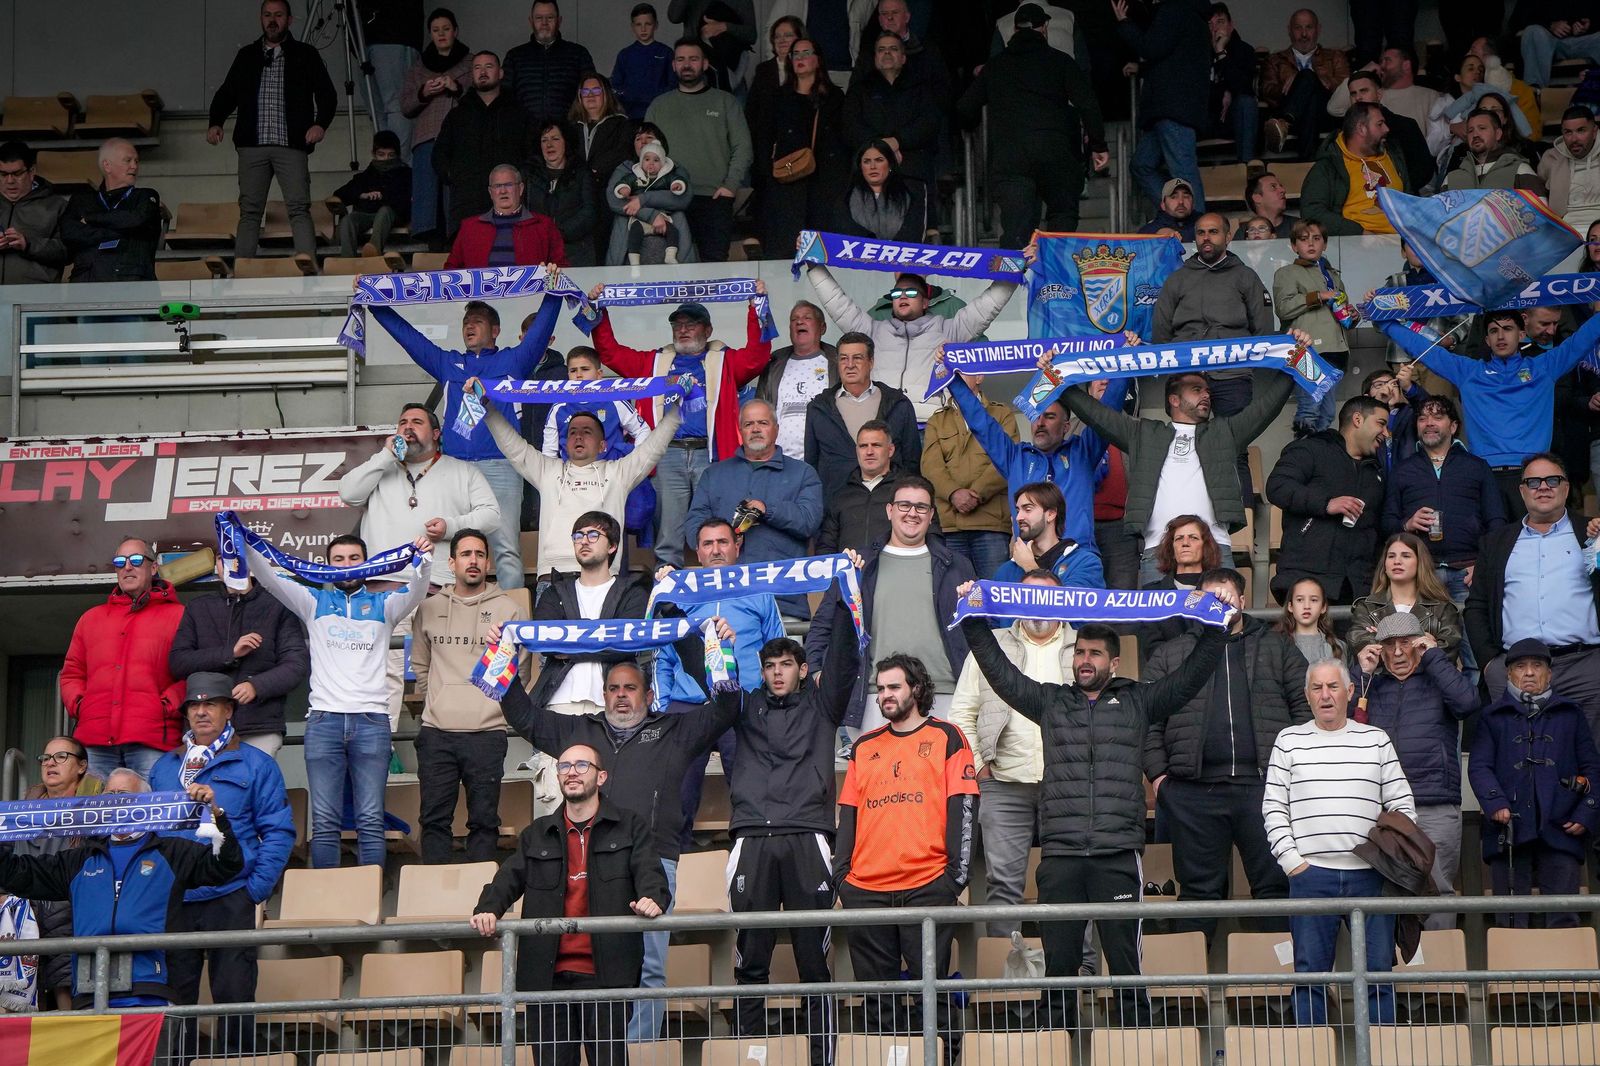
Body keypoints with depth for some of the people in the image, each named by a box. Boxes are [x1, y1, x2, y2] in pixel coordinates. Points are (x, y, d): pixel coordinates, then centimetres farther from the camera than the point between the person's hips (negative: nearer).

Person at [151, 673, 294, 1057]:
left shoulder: (256, 765, 4)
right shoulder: (165, 767, 16)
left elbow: (278, 831, 0)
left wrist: (256, 889, -8)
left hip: (229, 899, -3)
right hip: (171, 901, 3)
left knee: (233, 995, -4)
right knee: (174, 995, 6)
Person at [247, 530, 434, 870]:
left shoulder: (383, 604, 14)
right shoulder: (314, 602, 15)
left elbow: (415, 592, -4)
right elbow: (269, 579, 4)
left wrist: (424, 561, -25)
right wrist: (246, 546, -13)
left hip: (371, 721, 0)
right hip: (323, 720, 0)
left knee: (371, 821, -1)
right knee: (324, 822, -1)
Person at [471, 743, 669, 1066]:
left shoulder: (629, 828, 10)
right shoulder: (536, 836, 18)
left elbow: (649, 873, -3)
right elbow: (508, 879, 9)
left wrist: (652, 899, -26)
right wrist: (488, 909, -13)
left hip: (606, 973, -3)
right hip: (548, 976, 3)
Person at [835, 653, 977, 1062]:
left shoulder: (946, 738, 6)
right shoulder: (863, 748, 18)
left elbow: (962, 808, 0)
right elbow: (848, 813, 18)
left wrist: (958, 869, -9)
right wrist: (841, 871, 8)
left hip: (927, 885, -4)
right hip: (866, 889, 4)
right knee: (877, 994, 4)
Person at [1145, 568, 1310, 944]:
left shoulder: (1277, 648, 15)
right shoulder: (1170, 654, 14)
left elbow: (1305, 706, 9)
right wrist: (1157, 774, -2)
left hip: (1264, 785, 0)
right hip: (1194, 790, 0)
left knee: (1276, 884, -1)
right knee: (1199, 889, 5)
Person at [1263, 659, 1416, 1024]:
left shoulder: (1376, 741, 12)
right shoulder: (1289, 741, 9)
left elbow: (1402, 805, 12)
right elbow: (1273, 808, 6)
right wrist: (1291, 859, -3)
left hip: (1370, 874, 1)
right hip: (1311, 874, -1)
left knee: (1378, 974, 2)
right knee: (1310, 974, 1)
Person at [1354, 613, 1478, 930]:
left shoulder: (1438, 681, 11)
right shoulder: (1371, 686, 18)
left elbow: (1467, 702, -11)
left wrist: (1433, 656, -3)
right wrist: (1361, 674, 2)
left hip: (1436, 811, -2)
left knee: (1436, 890, -4)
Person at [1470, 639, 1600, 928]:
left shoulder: (1571, 715, 17)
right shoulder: (1493, 717, 15)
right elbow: (1479, 766, 5)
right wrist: (1495, 804, -14)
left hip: (1560, 830, 0)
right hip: (1510, 831, 0)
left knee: (1563, 922, -4)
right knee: (1510, 923, -2)